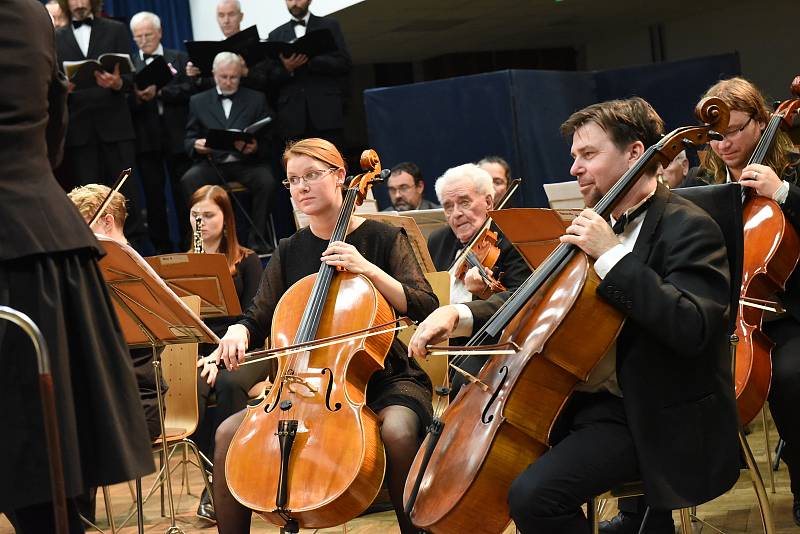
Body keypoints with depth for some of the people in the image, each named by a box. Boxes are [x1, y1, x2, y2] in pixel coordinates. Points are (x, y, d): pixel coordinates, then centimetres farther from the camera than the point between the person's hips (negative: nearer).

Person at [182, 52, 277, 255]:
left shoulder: (257, 99, 13)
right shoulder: (198, 101, 16)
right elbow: (189, 140, 14)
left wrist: (256, 147, -15)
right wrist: (196, 145, -11)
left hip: (247, 162, -1)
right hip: (213, 163, 1)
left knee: (266, 180, -33)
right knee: (189, 180, -31)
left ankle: (257, 239, -19)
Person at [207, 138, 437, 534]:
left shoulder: (383, 239, -1)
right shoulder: (289, 253, 10)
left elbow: (425, 308, -11)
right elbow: (258, 320, 12)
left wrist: (368, 270, -22)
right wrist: (237, 334, -11)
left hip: (383, 377, -4)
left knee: (397, 430, -36)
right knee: (229, 433, -14)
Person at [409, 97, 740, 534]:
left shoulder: (688, 227, -13)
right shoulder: (599, 226, 12)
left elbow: (691, 328, -28)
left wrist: (611, 254, -26)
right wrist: (461, 314, 0)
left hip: (655, 415, -9)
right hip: (585, 398, 9)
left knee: (533, 494, -25)